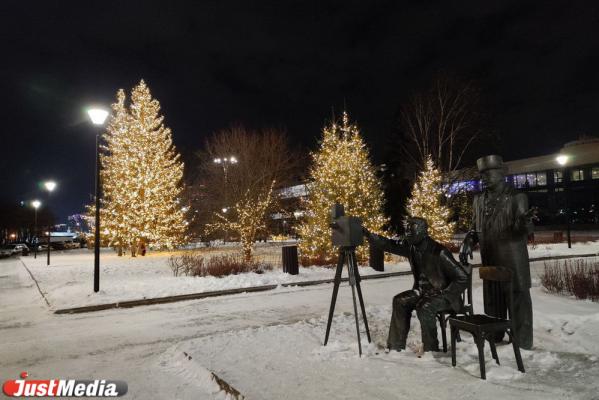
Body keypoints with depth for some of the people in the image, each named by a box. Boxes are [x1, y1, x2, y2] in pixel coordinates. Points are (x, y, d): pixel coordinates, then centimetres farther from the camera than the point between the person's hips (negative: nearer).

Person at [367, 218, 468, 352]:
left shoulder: (439, 253, -25)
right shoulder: (411, 247, -6)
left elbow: (463, 278, -21)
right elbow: (388, 244, -3)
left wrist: (444, 294, -21)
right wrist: (368, 234, -16)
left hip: (443, 293, -7)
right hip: (423, 291, 7)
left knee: (424, 308, -32)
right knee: (400, 301, -11)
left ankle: (431, 350, -11)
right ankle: (396, 346, -2)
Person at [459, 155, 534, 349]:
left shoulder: (517, 197, -5)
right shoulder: (479, 200, 11)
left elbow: (525, 230, -11)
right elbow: (475, 228, 18)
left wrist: (524, 222, -34)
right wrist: (468, 242, 1)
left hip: (513, 260, -5)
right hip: (490, 260, 6)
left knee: (518, 300, 1)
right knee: (492, 300, 15)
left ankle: (523, 344, 12)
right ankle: (494, 338, 30)